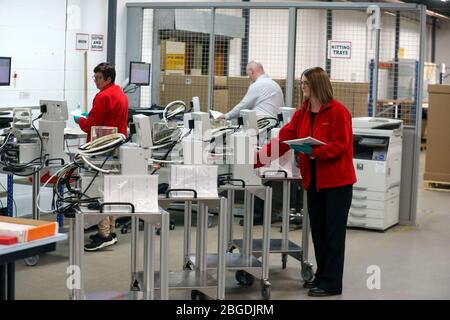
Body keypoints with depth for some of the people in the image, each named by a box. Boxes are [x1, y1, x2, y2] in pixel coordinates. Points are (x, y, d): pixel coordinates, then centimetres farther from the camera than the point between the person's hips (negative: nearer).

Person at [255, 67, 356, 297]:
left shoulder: (338, 111, -13)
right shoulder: (302, 113, 8)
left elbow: (340, 145, -17)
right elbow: (283, 139, 4)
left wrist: (314, 151, -28)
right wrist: (257, 159, -4)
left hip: (336, 180, -7)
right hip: (313, 180, 7)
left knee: (333, 232, -1)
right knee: (317, 230, 13)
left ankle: (332, 283, 4)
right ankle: (322, 275, 25)